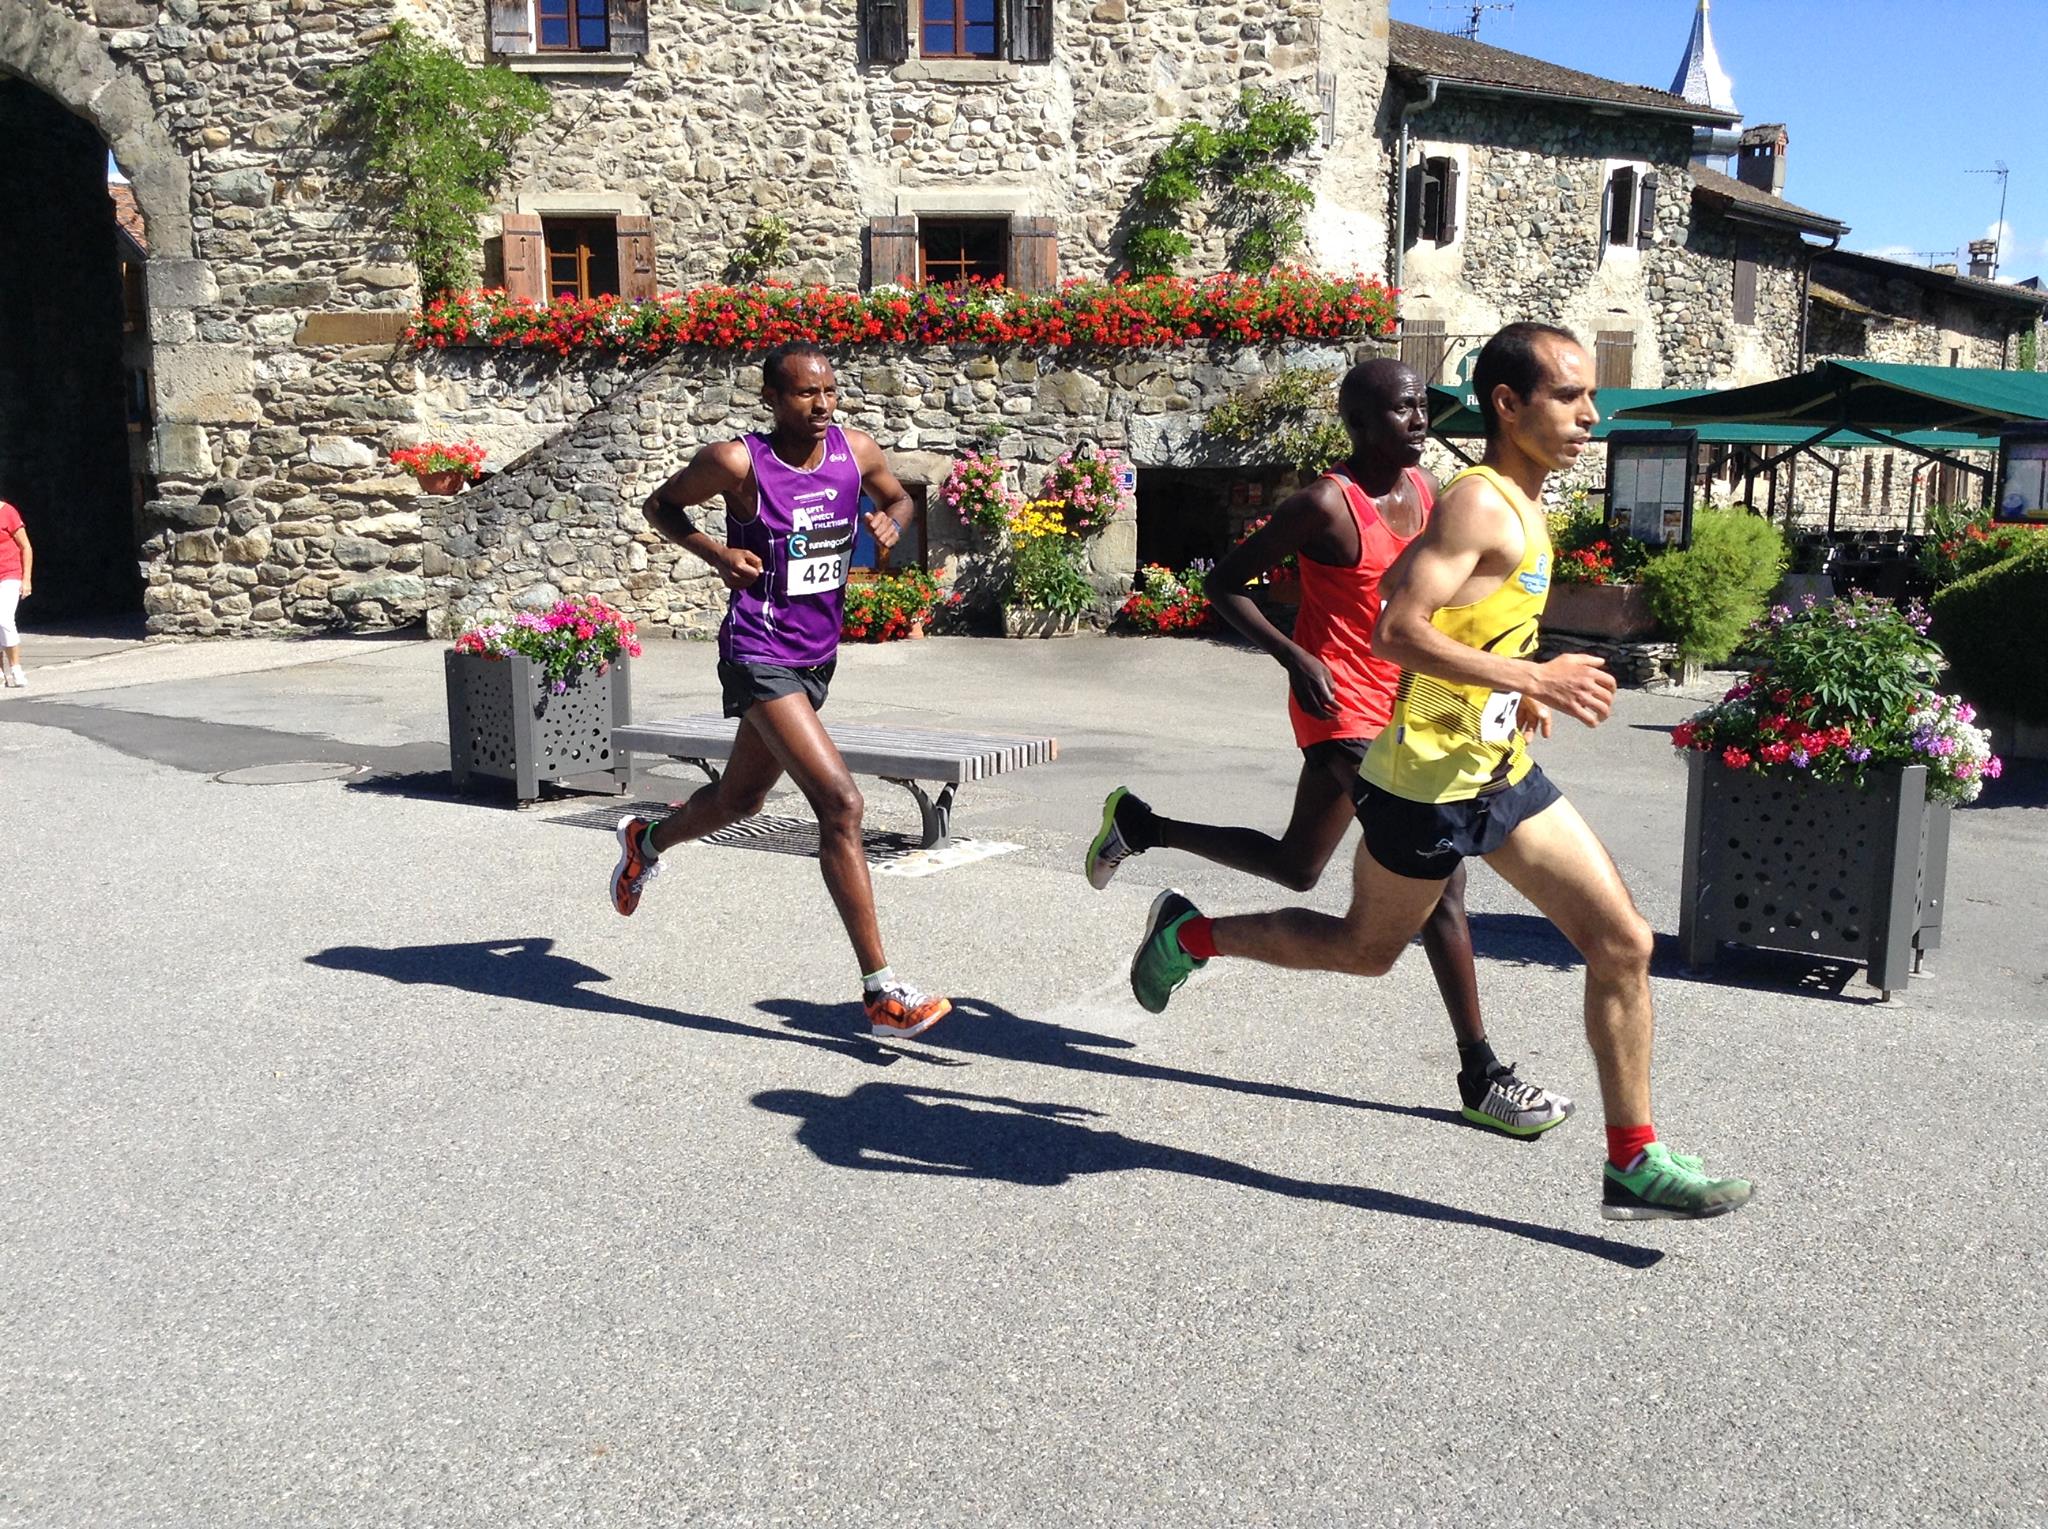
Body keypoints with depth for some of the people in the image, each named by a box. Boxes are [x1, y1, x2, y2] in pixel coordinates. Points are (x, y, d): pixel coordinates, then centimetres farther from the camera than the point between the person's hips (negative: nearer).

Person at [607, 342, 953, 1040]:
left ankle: (647, 840, 58)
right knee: (841, 801, -21)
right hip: (760, 657, -7)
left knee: (738, 799, 24)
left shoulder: (857, 452, 0)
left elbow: (899, 497, 20)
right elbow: (661, 504, 2)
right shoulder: (737, 462, -13)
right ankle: (882, 994, -17)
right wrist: (719, 554, -13)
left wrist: (890, 522, -3)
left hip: (816, 658, 7)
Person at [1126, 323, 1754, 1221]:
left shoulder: (1518, 506, 12)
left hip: (1502, 773, 9)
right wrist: (1531, 679, -28)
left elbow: (1399, 581, 23)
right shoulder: (1479, 503, -18)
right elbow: (1395, 632, -27)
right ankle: (1190, 935, 33)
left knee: (1623, 943, 3)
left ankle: (1634, 1163, 12)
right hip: (1431, 782, -9)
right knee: (1366, 949, 11)